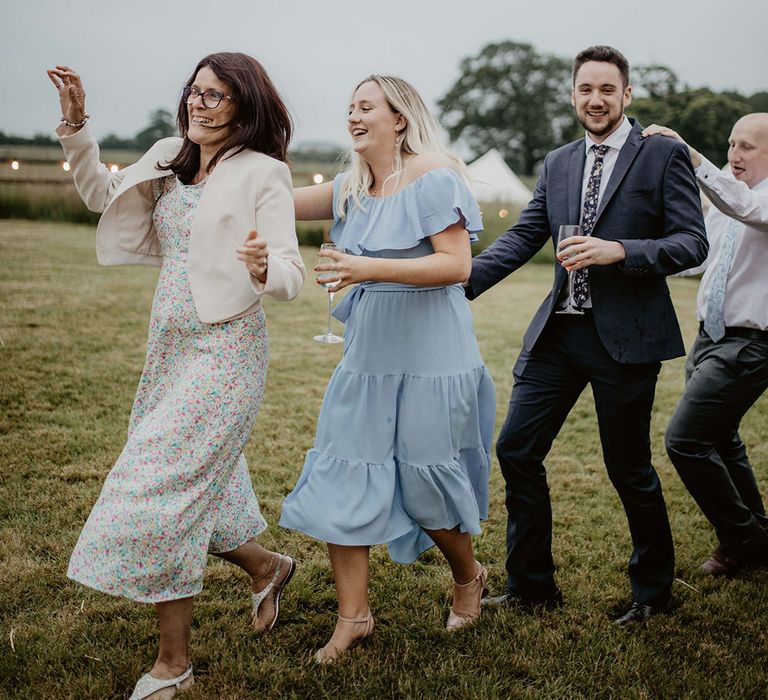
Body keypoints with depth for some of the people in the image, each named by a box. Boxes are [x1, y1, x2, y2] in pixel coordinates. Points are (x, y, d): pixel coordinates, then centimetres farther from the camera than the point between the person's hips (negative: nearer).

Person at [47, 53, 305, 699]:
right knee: (193, 485, 15)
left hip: (226, 350, -7)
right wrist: (76, 125, 7)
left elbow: (292, 274, -16)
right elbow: (102, 194, 19)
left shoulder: (262, 173, -10)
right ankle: (267, 566, 42)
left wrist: (265, 269, -40)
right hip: (172, 348, 7)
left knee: (160, 488, -9)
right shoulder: (170, 161, 9)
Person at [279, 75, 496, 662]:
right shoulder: (353, 188, 10)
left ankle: (469, 577, 32)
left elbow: (457, 265, -18)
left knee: (424, 480, 2)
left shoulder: (434, 178, -11)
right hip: (369, 352, 7)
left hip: (430, 356, -7)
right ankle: (354, 615, 14)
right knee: (341, 479, 2)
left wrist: (371, 268, -25)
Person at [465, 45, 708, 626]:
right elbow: (523, 237, 8)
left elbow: (693, 242, -9)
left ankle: (653, 590, 28)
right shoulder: (558, 164, 13)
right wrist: (461, 283, -5)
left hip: (626, 337, -5)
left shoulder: (664, 156, -2)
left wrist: (619, 250, -23)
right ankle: (531, 586, 20)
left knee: (628, 468, 4)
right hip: (559, 332, 6)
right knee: (516, 451, 4)